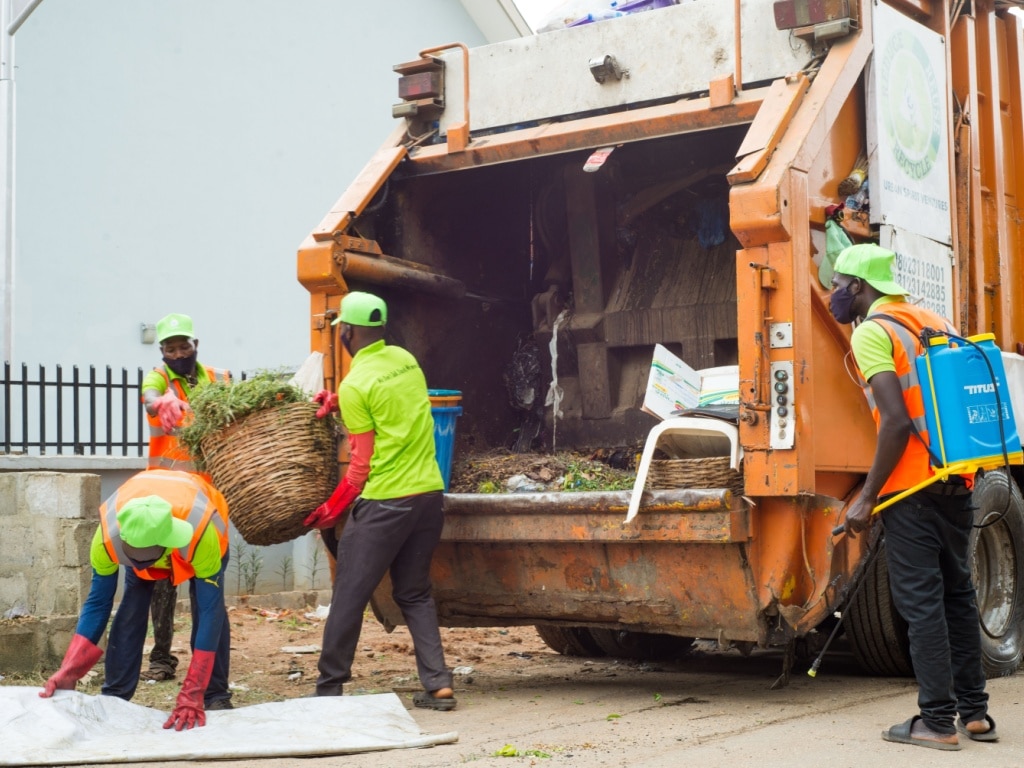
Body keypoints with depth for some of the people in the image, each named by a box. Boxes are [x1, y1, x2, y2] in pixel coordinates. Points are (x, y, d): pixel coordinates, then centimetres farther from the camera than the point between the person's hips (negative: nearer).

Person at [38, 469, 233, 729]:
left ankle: (216, 697, -4)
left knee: (210, 607, -17)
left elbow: (209, 612, -42)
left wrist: (192, 694, -45)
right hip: (144, 527, 2)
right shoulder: (108, 536, -40)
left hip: (198, 521, -2)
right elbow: (98, 603, -24)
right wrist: (68, 672, -33)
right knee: (132, 606, -13)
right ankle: (114, 697, -1)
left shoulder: (202, 533, -48)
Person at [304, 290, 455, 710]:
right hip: (429, 493, 7)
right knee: (415, 593, 16)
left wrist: (332, 509, 1)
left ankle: (329, 689, 12)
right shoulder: (405, 359, 8)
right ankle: (438, 683, 8)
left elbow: (363, 460, -9)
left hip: (384, 502, -7)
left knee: (349, 596, 5)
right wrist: (339, 401, 22)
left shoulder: (356, 384, -11)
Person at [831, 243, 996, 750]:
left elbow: (896, 420, -17)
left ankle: (937, 721, 0)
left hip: (912, 487, -8)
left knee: (921, 602, -3)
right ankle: (974, 711, 21)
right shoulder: (934, 322, 16)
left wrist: (867, 498, -14)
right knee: (957, 594, 16)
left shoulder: (872, 332, -8)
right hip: (957, 481, 8)